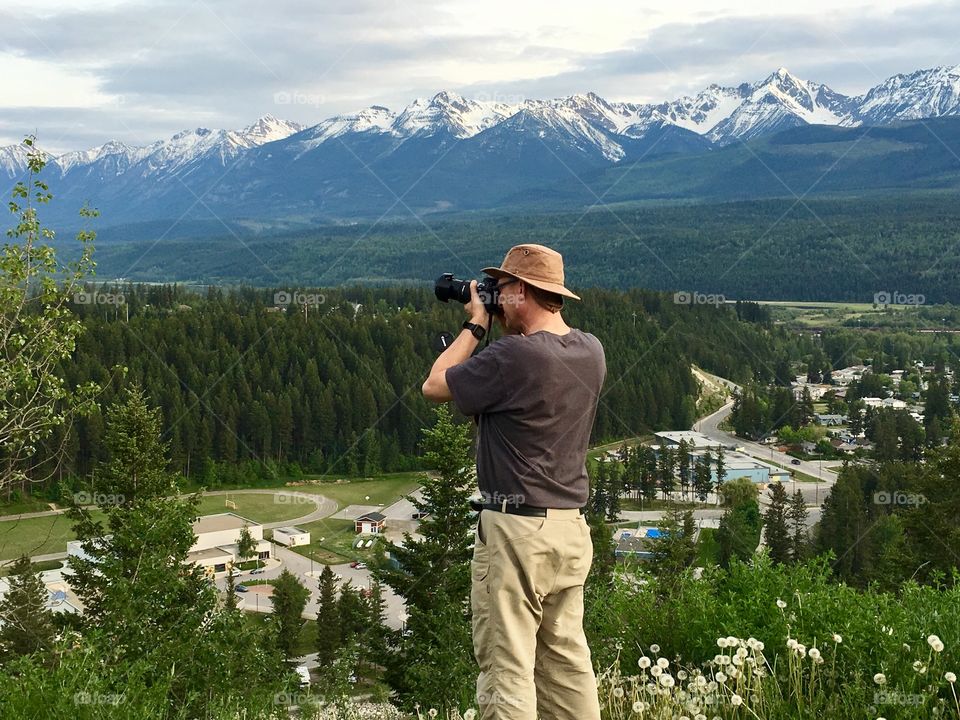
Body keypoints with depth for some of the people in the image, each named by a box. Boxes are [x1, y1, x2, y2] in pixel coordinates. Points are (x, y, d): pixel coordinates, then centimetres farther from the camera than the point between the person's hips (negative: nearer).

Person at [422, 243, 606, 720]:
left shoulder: (512, 357, -18)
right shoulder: (591, 352, 5)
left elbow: (435, 387, -6)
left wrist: (475, 326, 3)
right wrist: (501, 328, 15)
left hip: (517, 529, -8)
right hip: (572, 525, 8)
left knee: (506, 668, -1)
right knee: (567, 660, 15)